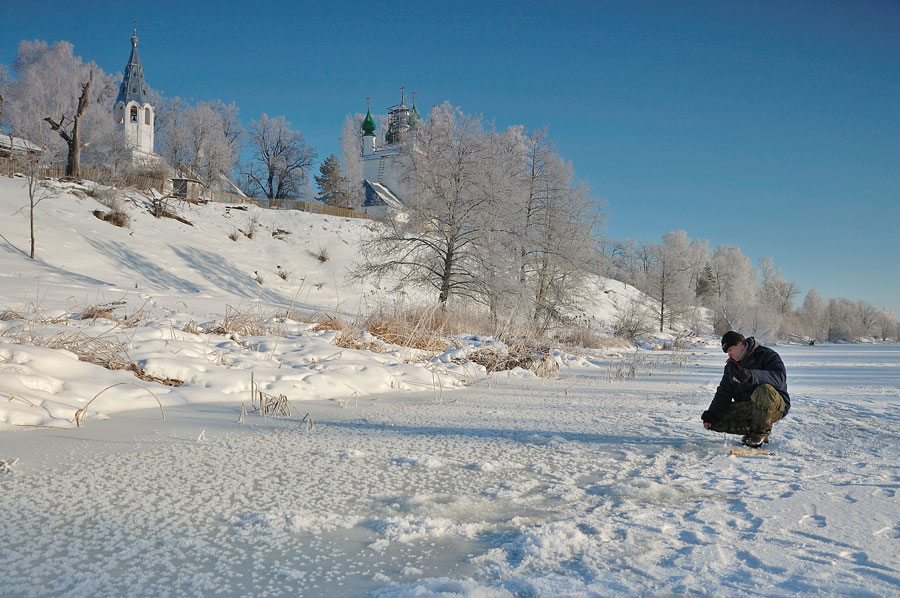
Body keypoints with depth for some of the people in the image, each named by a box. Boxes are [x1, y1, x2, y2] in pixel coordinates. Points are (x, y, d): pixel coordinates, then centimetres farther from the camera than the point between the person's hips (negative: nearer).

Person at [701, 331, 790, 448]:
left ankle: (761, 432, -20)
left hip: (775, 406, -5)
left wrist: (751, 375, -40)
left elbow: (780, 378, -26)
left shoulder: (767, 355, -8)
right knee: (717, 421, -15)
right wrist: (711, 414, -9)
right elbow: (724, 392, 7)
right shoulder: (731, 365, 13)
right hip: (747, 408, 5)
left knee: (764, 390, -39)